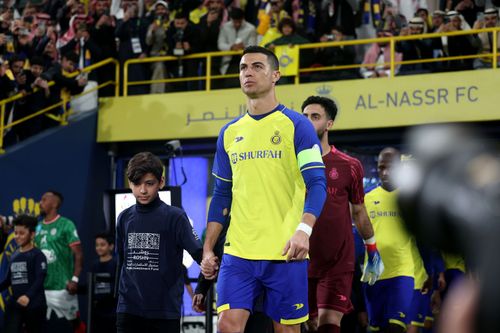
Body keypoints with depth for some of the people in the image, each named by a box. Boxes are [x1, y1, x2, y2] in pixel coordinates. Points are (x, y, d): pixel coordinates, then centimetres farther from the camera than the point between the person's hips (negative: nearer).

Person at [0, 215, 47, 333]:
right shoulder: (14, 256, 11)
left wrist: (28, 296, -35)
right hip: (15, 304, 5)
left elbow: (40, 279, -20)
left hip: (35, 305, -5)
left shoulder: (37, 255, -8)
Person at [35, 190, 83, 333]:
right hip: (41, 287, 6)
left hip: (62, 287, -6)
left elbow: (78, 254, -10)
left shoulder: (66, 225, -7)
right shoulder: (38, 227, 11)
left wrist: (75, 279, -18)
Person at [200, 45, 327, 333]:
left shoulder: (297, 125, -1)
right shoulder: (230, 133, 14)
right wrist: (208, 249, 12)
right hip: (238, 252, 4)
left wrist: (304, 229, -24)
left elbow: (317, 183, -8)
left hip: (285, 252, -4)